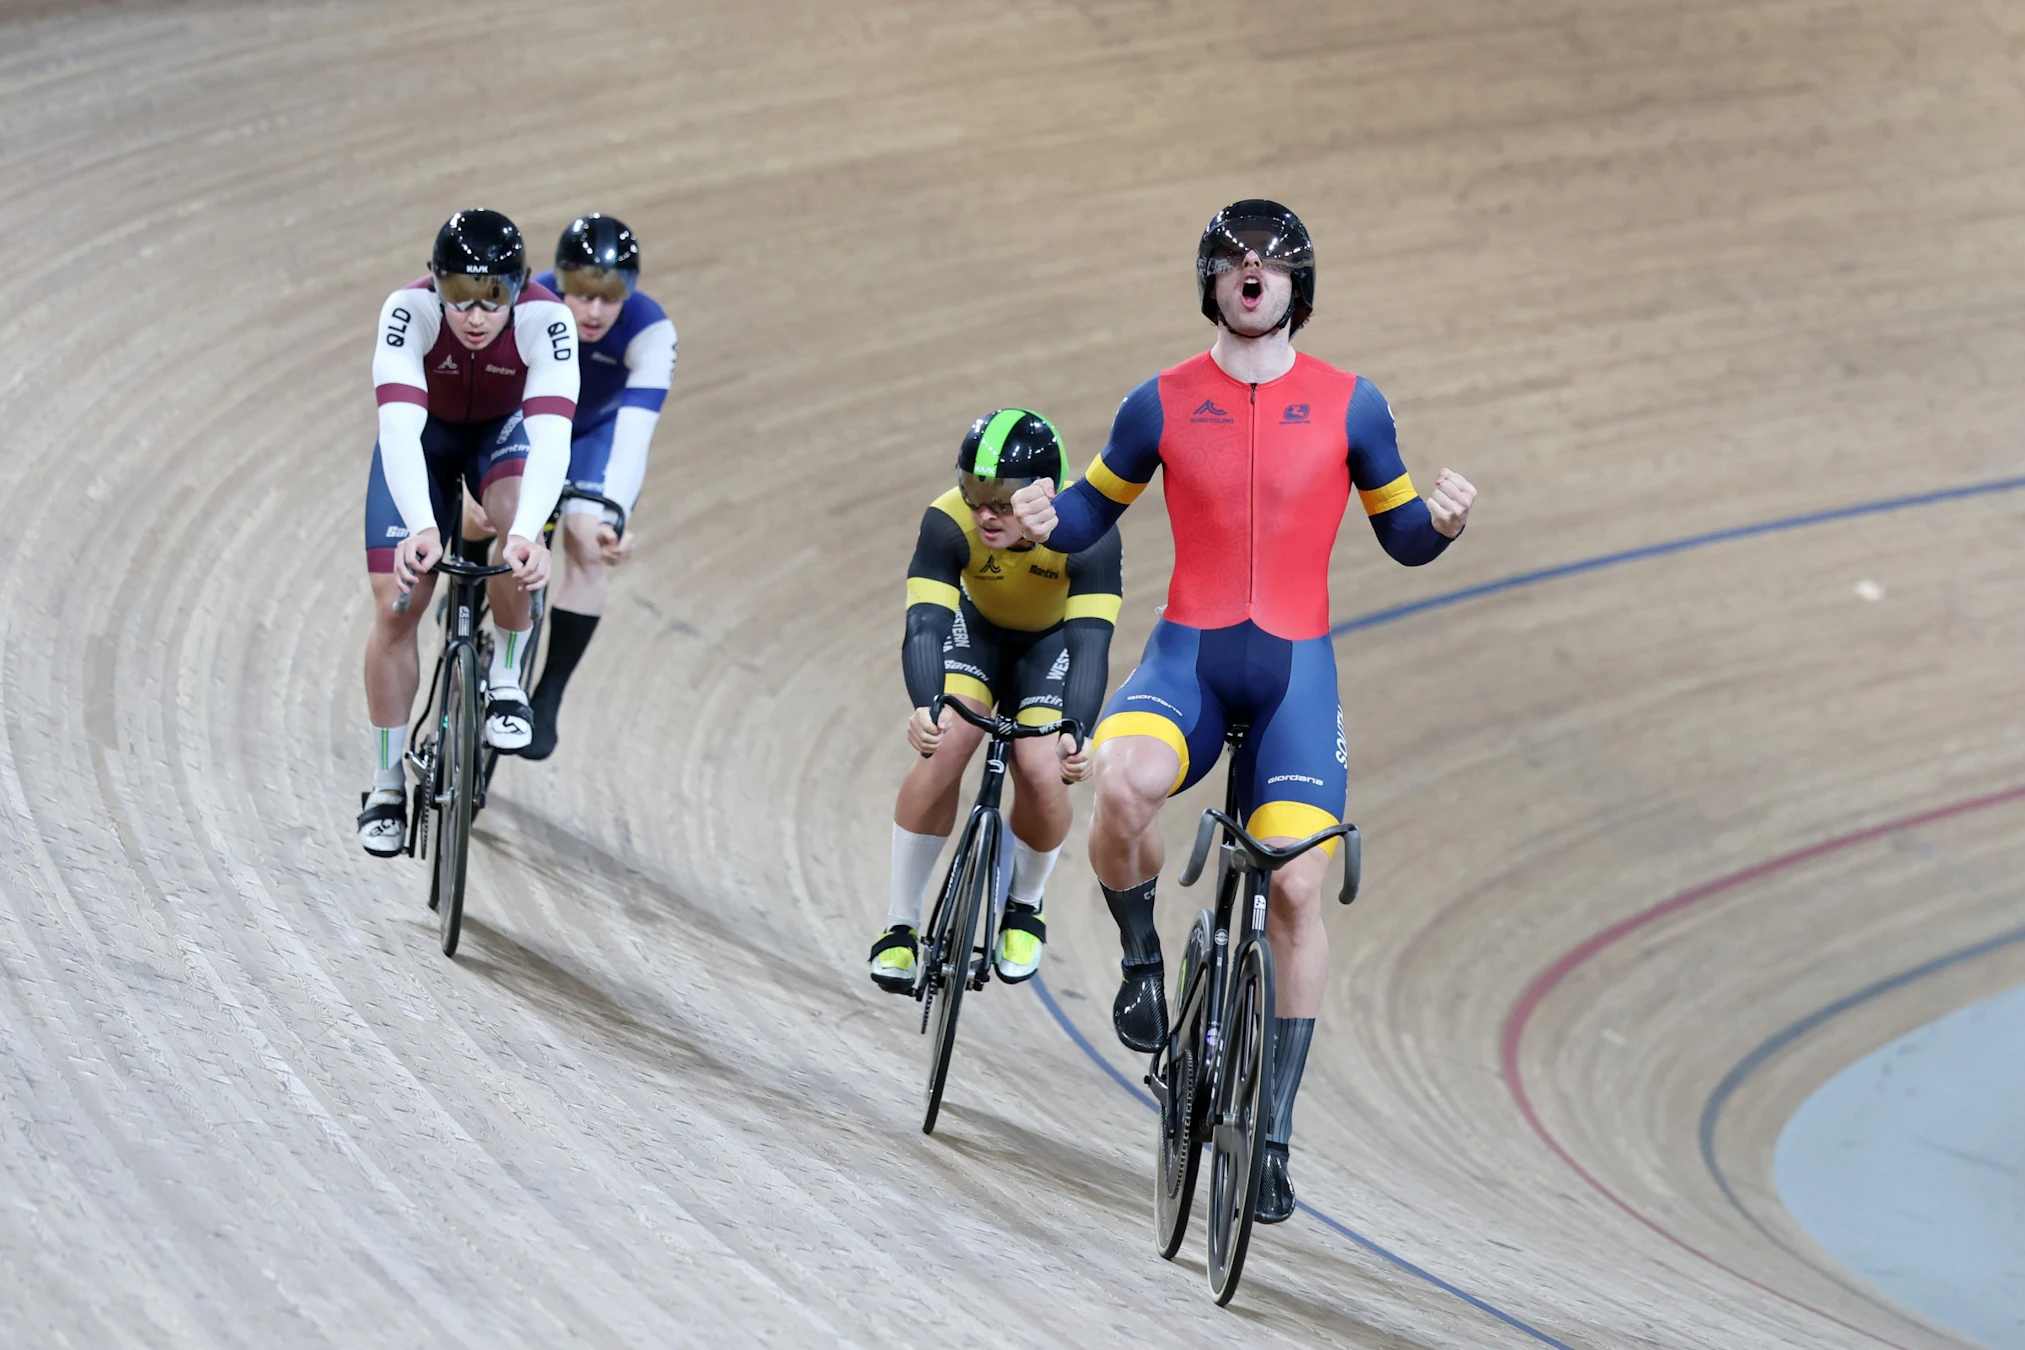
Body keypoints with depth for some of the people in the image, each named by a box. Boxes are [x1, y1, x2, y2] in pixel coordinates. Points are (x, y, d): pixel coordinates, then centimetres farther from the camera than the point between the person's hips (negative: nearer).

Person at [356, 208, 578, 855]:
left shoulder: (545, 321, -35)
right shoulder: (408, 312, -35)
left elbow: (550, 437, -45)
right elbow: (398, 427, -45)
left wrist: (527, 534, -61)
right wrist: (421, 528, -61)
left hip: (503, 432, 0)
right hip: (423, 437, 0)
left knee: (518, 524, -34)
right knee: (395, 606, -8)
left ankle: (506, 680, -10)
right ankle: (387, 785, 7)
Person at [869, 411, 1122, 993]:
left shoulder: (1088, 531, -36)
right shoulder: (949, 522, -33)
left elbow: (1091, 642, -41)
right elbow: (925, 625, -41)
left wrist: (1076, 734, -57)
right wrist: (926, 706, -61)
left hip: (1054, 641, -1)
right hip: (978, 628, 1)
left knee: (1042, 772, -21)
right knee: (945, 742, -24)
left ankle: (1024, 906, 10)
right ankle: (901, 923, -9)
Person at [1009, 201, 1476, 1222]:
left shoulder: (1349, 406, 4)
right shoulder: (1163, 404, 4)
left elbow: (1401, 536, 11)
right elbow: (1094, 513, 14)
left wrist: (1441, 520, -11)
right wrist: (1045, 520, -8)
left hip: (1295, 668, 0)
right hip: (1188, 655, 0)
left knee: (1295, 889, -8)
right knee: (1126, 781, -34)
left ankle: (1275, 1128, 4)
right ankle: (1142, 961, -4)